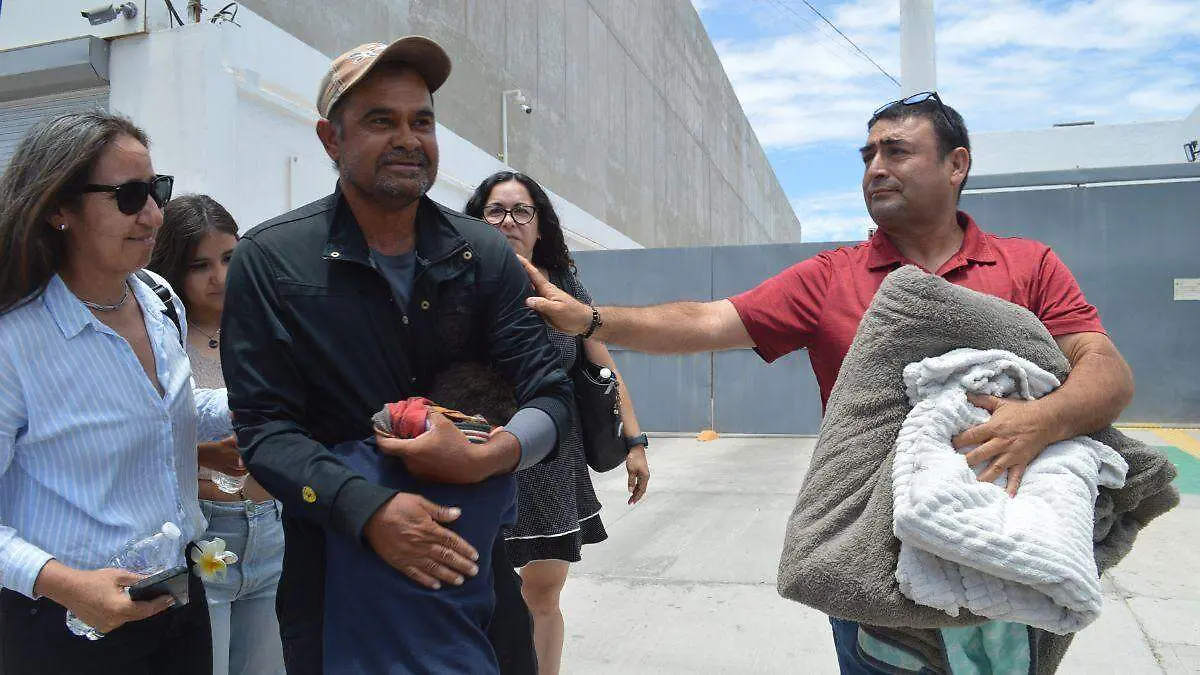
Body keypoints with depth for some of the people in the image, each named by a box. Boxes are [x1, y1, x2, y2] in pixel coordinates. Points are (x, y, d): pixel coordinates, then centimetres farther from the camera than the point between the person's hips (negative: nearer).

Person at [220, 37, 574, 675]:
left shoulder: (484, 255, 0)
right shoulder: (269, 261, -7)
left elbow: (550, 396, -3)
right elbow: (263, 428, -11)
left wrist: (482, 458, -23)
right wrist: (369, 509, -26)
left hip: (468, 556, 3)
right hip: (333, 558, -2)